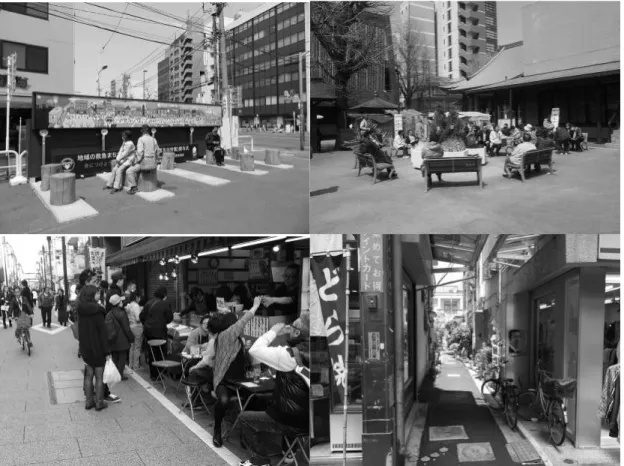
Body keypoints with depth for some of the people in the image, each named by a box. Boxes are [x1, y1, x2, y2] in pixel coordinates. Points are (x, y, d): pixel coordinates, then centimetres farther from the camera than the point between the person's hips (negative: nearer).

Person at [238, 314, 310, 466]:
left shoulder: (291, 355, -24)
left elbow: (254, 350, -19)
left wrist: (273, 332, -9)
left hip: (292, 420, -7)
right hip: (307, 417, 7)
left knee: (245, 418, 12)